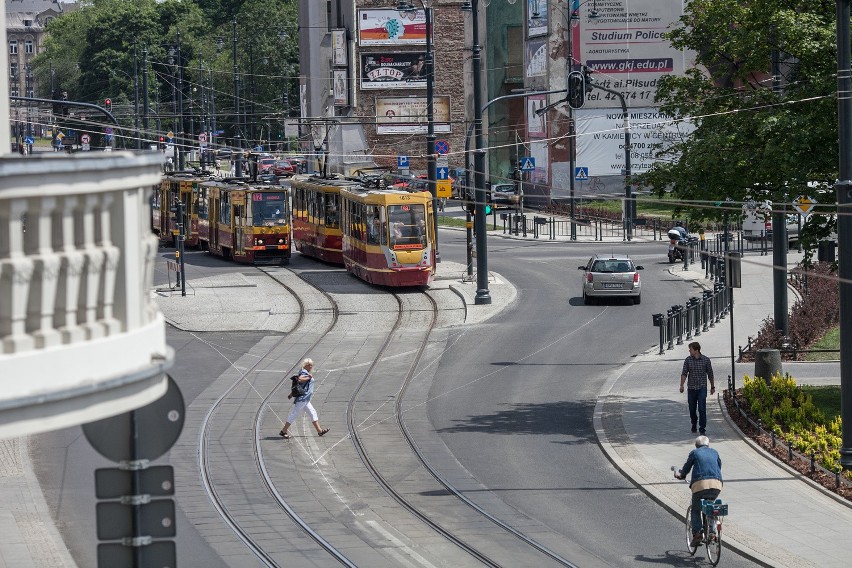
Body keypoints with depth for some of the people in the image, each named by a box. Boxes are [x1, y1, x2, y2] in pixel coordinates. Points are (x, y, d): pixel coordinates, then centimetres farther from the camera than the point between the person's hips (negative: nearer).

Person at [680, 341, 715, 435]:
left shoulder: (706, 360, -2)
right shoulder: (688, 360, 1)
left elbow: (710, 374, 8)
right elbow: (684, 373, -4)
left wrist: (712, 386, 13)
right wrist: (682, 385, -17)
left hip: (702, 388, -2)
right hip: (691, 388, 2)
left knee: (702, 409, -12)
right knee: (692, 409, 10)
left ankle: (702, 429, -8)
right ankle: (694, 424, 35)